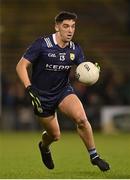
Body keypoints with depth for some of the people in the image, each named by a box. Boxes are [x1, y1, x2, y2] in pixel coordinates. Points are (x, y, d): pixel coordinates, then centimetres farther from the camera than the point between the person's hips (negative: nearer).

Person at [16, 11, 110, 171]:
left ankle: (94, 156, -7)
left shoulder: (75, 49, -5)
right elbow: (21, 66, -17)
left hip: (64, 90, 3)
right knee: (55, 135, 7)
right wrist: (29, 88, -29)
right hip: (42, 95, -3)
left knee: (81, 119, -24)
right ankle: (44, 147, 46)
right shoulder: (41, 44, -19)